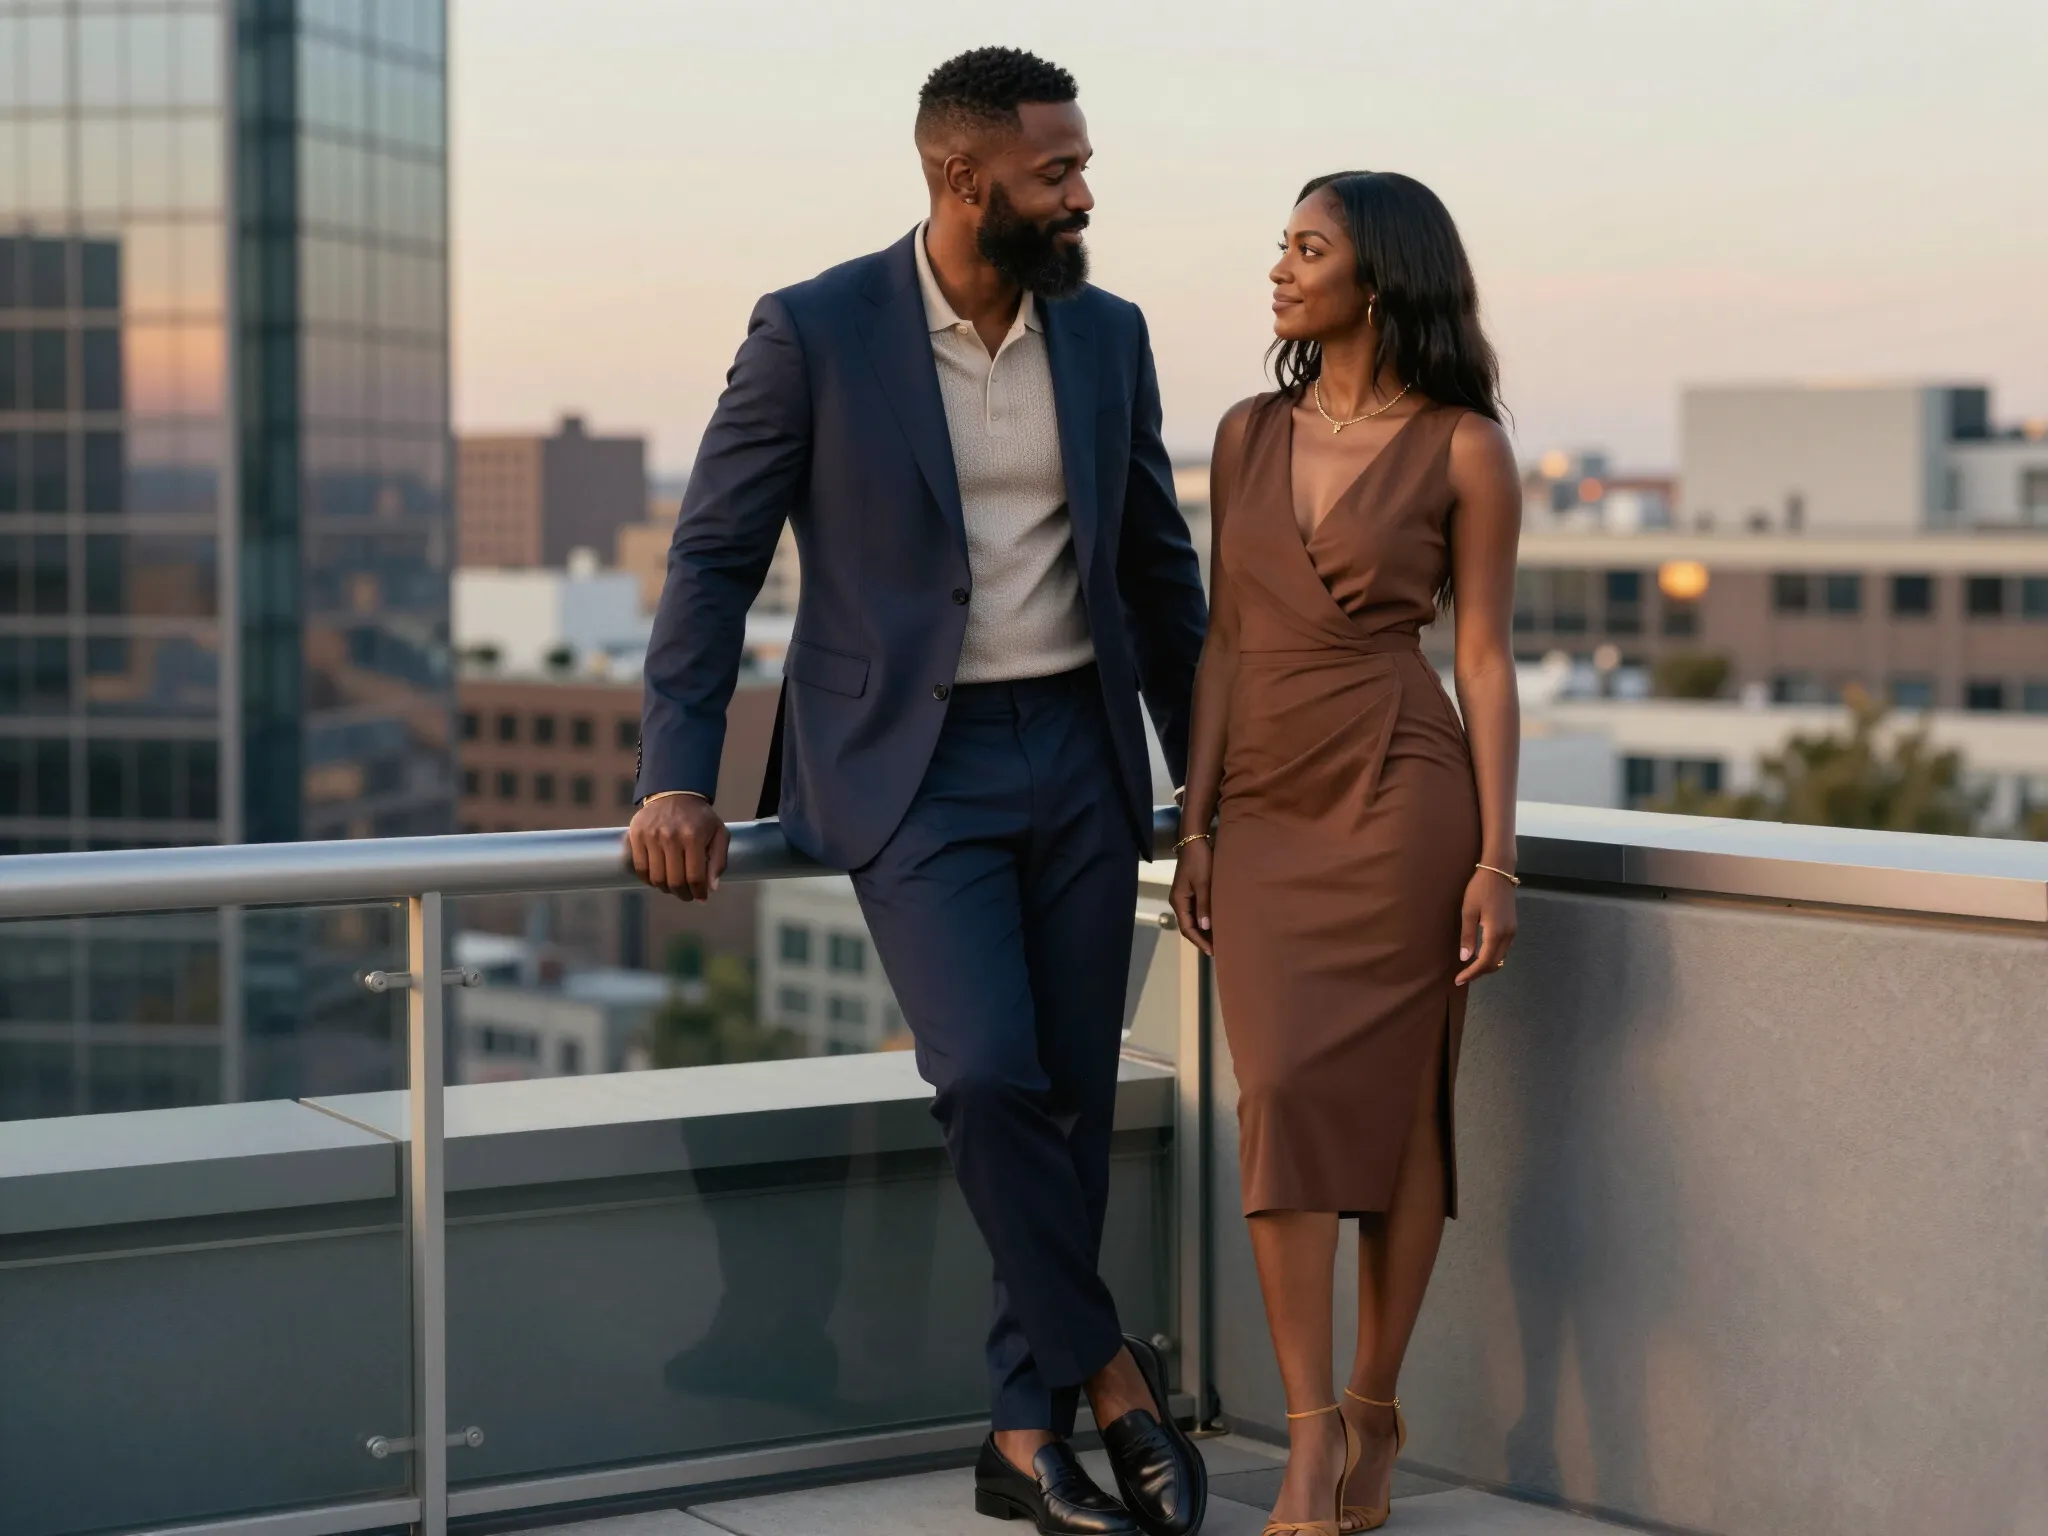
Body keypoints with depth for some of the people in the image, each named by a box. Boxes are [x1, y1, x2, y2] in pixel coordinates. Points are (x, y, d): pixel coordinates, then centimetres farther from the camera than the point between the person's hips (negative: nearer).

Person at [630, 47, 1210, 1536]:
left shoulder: (1108, 336, 7)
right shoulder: (815, 333, -7)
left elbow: (1158, 563, 16)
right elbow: (715, 558, -4)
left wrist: (1211, 768, 16)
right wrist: (677, 781, -11)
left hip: (1080, 756, 5)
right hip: (914, 767, -4)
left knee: (1072, 1095, 4)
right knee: (991, 1074, -20)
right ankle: (1108, 1368, -1)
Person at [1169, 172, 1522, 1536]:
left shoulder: (1462, 449, -1)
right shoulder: (1250, 436, 11)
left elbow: (1485, 658, -2)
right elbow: (1225, 639, 13)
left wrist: (1495, 858, -7)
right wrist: (1197, 823, 8)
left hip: (1401, 795, -4)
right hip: (1267, 807, 4)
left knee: (1391, 1102, 1)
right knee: (1284, 1096, -7)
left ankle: (1373, 1408, 12)